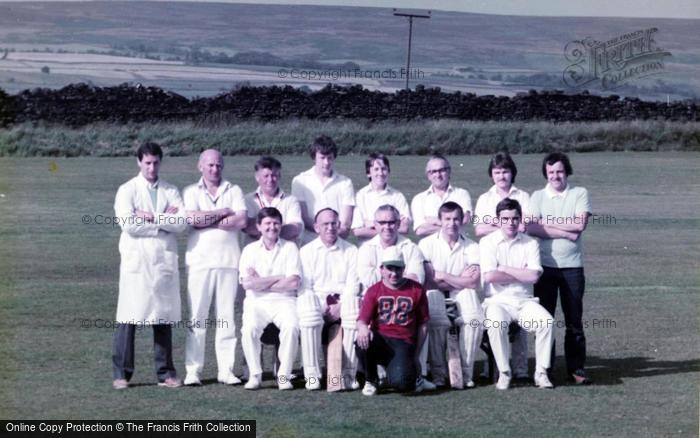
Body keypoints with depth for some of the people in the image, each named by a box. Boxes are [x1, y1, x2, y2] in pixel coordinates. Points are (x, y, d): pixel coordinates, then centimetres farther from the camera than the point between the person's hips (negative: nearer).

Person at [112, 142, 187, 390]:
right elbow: (128, 224, -11)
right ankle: (121, 374, 4)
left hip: (165, 260, 3)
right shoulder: (127, 190, 4)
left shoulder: (171, 192, 13)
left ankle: (165, 373, 12)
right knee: (128, 318, -4)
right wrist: (165, 221, -6)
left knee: (165, 318, 5)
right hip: (136, 261, -3)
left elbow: (183, 222, -2)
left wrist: (152, 217, -10)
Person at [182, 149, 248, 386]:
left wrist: (207, 220, -5)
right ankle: (193, 370, 2)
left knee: (227, 316, 2)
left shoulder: (234, 191, 12)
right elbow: (193, 219, -8)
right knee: (197, 316, -2)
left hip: (228, 260, 1)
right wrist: (224, 212, -2)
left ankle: (226, 369, 7)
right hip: (200, 260, -1)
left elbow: (242, 220, -4)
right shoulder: (191, 191, 10)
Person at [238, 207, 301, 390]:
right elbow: (247, 283, -6)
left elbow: (293, 283, -7)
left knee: (291, 327, -30)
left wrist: (261, 283, -5)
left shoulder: (290, 247, 6)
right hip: (256, 302, 1)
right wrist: (279, 278, -7)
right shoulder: (250, 250, 8)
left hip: (284, 301, 0)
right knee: (249, 328, -29)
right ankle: (255, 375, -11)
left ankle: (284, 375, -15)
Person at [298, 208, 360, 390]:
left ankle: (348, 374, -29)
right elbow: (304, 286, 4)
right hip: (316, 299, 0)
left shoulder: (351, 250, 15)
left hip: (343, 299, 0)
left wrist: (340, 306, -13)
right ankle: (312, 375, -33)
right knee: (307, 305, -36)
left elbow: (353, 285, 5)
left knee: (355, 307, -35)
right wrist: (323, 307, -12)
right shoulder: (306, 251, 14)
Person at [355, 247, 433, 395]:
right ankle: (371, 381, -4)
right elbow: (362, 319, -7)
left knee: (399, 382, -28)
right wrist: (363, 328, -34)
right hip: (379, 340, 2)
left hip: (404, 344, -2)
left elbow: (423, 324, 9)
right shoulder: (373, 291, 5)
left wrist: (415, 355, 6)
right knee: (363, 341, -35)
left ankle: (414, 376, 14)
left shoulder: (416, 290, 5)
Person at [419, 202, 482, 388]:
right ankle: (438, 372, -17)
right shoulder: (427, 244, -2)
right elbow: (428, 283, -8)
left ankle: (466, 372, -15)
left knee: (475, 320, -30)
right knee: (436, 321, -34)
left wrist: (443, 276, -11)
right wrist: (461, 279, -7)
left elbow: (474, 283, -9)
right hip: (435, 296, -2)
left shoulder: (471, 247, 3)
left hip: (462, 296, 2)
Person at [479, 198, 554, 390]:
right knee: (495, 324, -34)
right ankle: (504, 373, -17)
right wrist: (522, 275, -6)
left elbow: (534, 276, -8)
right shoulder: (488, 242, 1)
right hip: (498, 300, -2)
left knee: (547, 322, -25)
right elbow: (489, 276, -14)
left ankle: (541, 372, -11)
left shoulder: (530, 243, 7)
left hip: (524, 301, 2)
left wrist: (504, 269, -6)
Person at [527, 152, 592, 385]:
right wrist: (566, 233, -13)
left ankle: (576, 368, 11)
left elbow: (580, 224, -10)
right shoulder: (537, 197, 7)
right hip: (545, 266, 1)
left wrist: (547, 223, -6)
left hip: (572, 267, -1)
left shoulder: (580, 194, 5)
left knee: (574, 320, 4)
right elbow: (531, 227, -9)